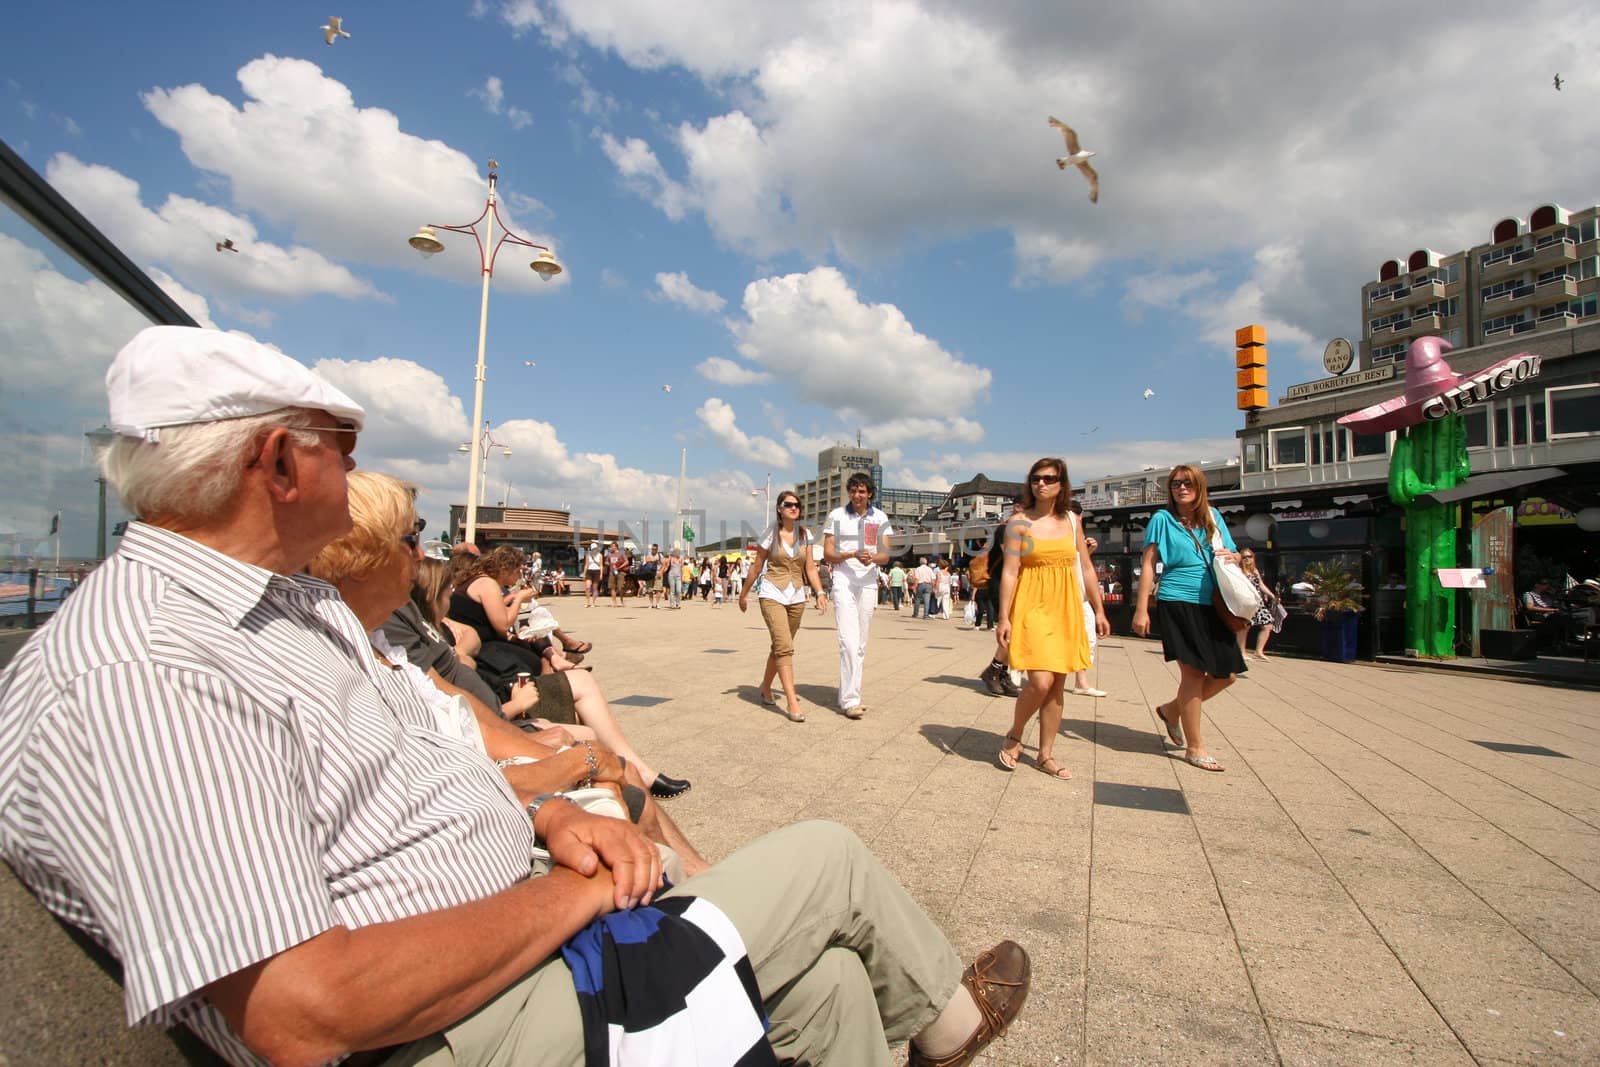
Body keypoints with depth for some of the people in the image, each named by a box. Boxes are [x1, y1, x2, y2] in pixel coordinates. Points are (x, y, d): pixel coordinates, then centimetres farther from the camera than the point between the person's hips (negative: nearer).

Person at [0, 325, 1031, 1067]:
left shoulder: (305, 602, 9)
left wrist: (552, 816, -2)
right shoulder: (130, 673, -24)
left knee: (825, 981, 5)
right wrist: (574, 892, -19)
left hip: (525, 924, 9)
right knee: (830, 859, -2)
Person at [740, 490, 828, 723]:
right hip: (772, 594, -4)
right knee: (785, 647, -17)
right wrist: (744, 594, 10)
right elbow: (756, 566, 4)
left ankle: (765, 688, 35)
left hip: (797, 596, 5)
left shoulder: (805, 535, 5)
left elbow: (810, 568, 5)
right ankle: (792, 703, -17)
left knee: (781, 646, 14)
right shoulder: (770, 534, -4)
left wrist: (820, 592, -7)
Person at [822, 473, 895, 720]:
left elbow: (886, 554, 4)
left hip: (868, 583, 4)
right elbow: (827, 554, -1)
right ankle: (850, 700, -14)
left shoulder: (880, 518, 8)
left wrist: (872, 558, -18)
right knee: (849, 641, -14)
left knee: (861, 644, 8)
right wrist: (852, 554, -18)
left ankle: (849, 696, 19)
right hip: (843, 582, -3)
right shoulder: (836, 516, 2)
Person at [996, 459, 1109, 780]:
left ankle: (1046, 755, 20)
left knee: (1057, 684, 7)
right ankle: (1014, 737, 12)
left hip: (1066, 608, 4)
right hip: (1032, 606, -4)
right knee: (1040, 681, -15)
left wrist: (1099, 610, 11)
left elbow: (1086, 568, 13)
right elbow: (1009, 572, -8)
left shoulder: (1072, 521, 9)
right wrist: (1003, 618, -13)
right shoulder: (1018, 522, -3)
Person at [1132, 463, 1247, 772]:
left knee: (1228, 672, 6)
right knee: (1194, 672, -3)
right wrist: (1141, 609, -10)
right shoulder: (1163, 519, -1)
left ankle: (1172, 709, 26)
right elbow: (1147, 564, -3)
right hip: (1178, 603, -5)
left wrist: (1232, 556, -5)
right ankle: (1194, 747, 10)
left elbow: (1232, 554, 21)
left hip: (1212, 605, 6)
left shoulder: (1213, 516, 12)